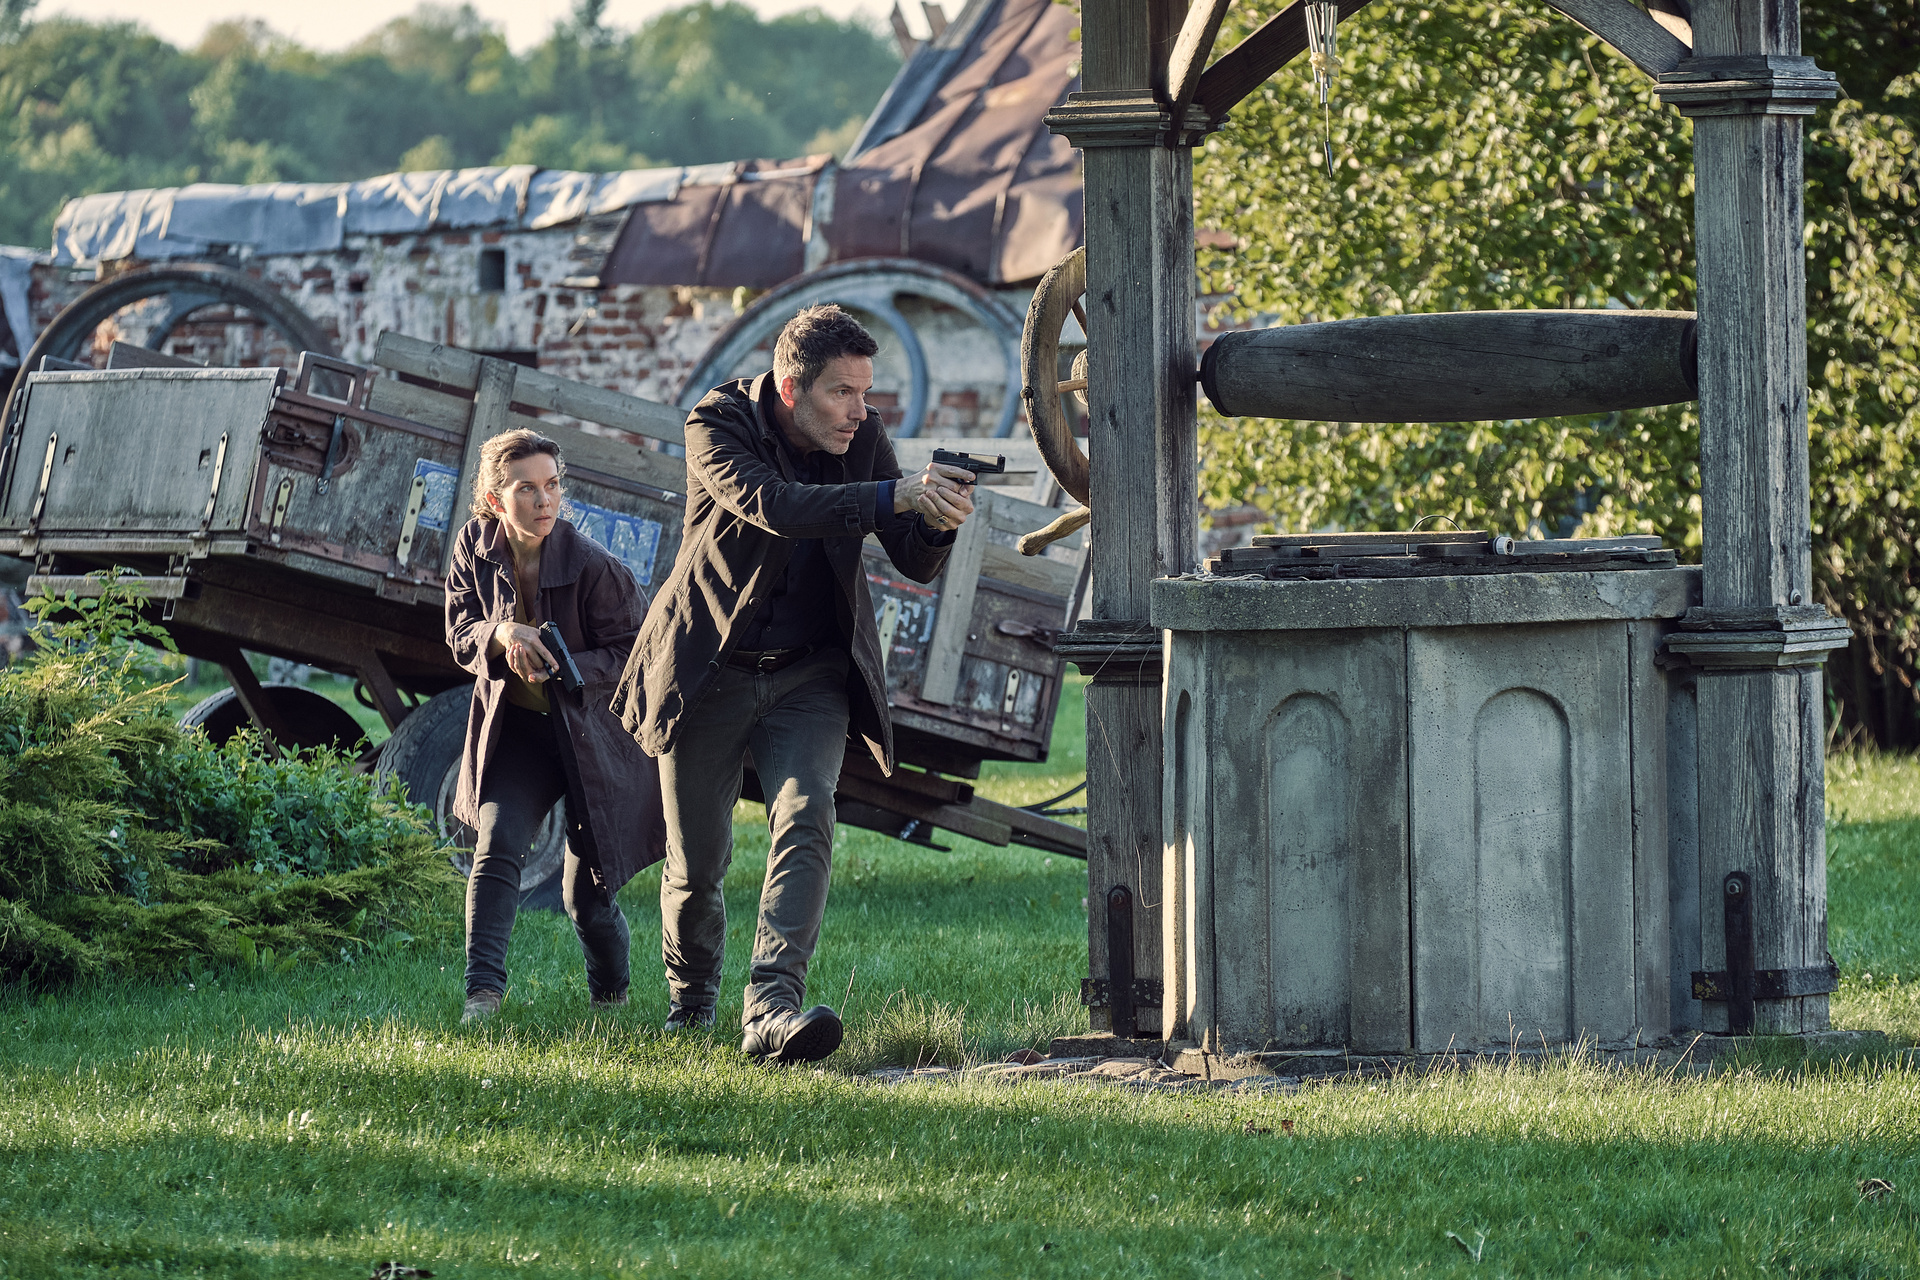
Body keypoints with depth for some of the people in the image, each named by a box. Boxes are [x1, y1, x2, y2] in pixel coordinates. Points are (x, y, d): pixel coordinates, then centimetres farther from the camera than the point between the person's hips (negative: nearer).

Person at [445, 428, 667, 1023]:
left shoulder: (593, 566, -23)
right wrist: (501, 634, -25)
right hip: (517, 728, 3)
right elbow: (459, 632, -2)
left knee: (587, 896, 4)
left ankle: (611, 997, 32)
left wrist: (558, 671, -31)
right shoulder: (476, 547, -10)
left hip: (598, 732, -3)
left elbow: (633, 651, -16)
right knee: (498, 840, -22)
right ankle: (482, 990, -23)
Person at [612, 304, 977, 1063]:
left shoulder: (863, 439, -4)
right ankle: (690, 993, 34)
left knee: (805, 821, -22)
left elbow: (917, 566, -3)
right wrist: (894, 496, -42)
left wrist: (937, 522, -27)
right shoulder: (718, 427, -16)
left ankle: (771, 1010, -33)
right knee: (696, 861, 4)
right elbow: (774, 507, -35)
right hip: (708, 671, -2)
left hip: (809, 675, 2)